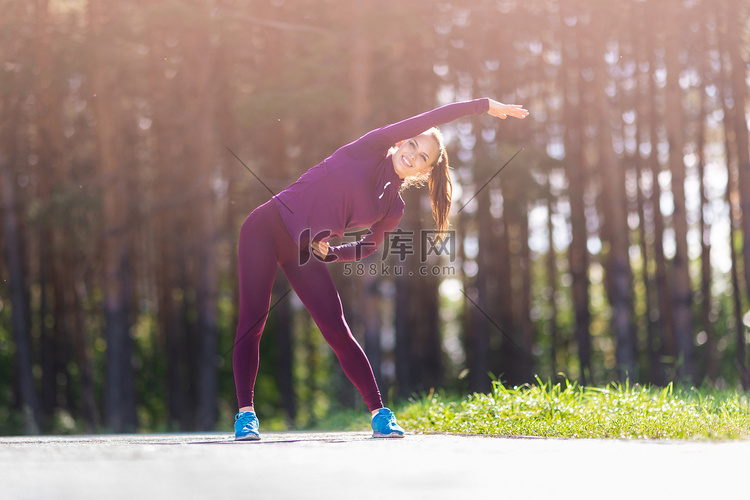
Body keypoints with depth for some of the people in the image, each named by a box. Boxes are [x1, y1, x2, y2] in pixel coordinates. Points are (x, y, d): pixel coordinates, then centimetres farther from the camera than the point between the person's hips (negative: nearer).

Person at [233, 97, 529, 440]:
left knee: (337, 331, -4)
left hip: (303, 251, 4)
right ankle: (245, 413, -7)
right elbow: (429, 119, -11)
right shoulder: (372, 149, -6)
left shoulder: (393, 209, 6)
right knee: (253, 320, -11)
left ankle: (379, 413, -1)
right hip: (267, 226, -4)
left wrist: (328, 253, -1)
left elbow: (368, 247, 18)